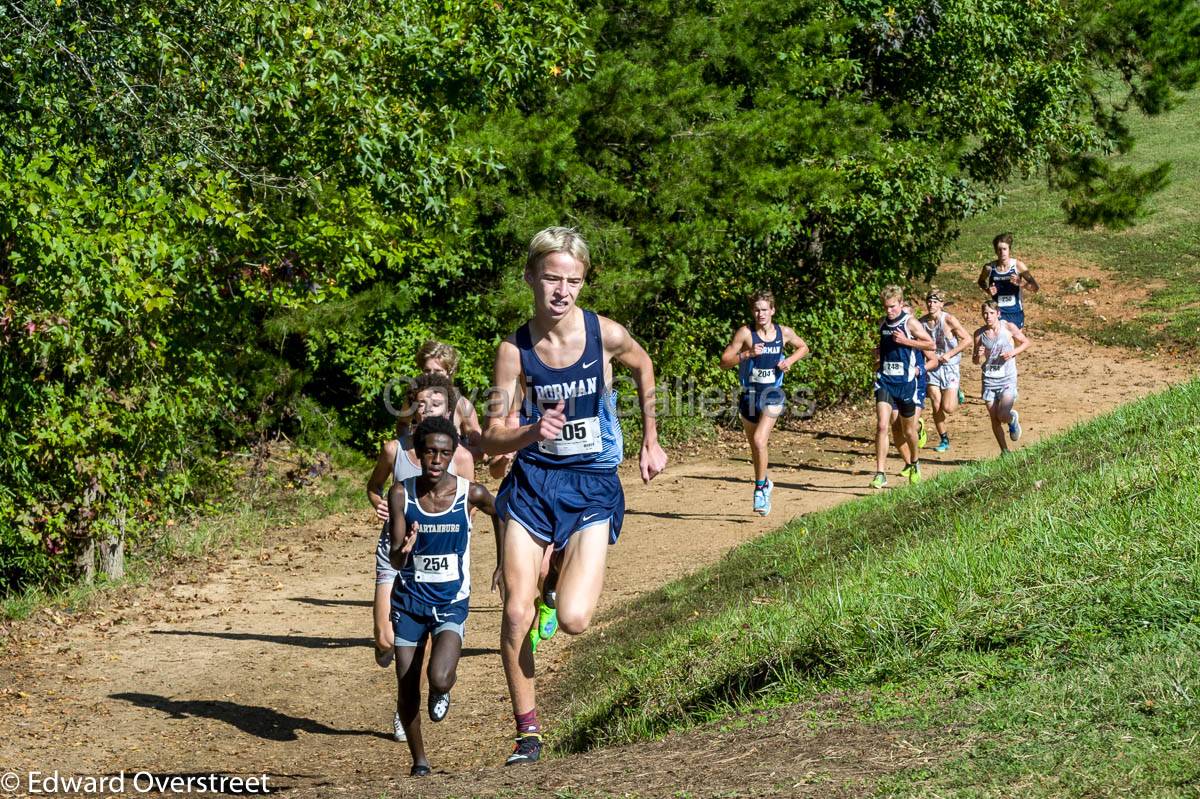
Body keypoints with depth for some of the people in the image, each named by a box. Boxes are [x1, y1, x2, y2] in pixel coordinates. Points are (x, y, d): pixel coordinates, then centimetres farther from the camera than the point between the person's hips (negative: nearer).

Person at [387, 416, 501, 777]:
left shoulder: (470, 493, -13)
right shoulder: (401, 494, -12)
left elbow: (498, 511, 11)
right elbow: (394, 562, -13)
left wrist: (502, 563, 15)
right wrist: (403, 551, -37)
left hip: (452, 602, -1)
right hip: (409, 599, 2)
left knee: (439, 678, -23)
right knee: (406, 688, 3)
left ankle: (445, 687, 16)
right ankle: (419, 761, 24)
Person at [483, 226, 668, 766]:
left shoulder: (606, 335, -9)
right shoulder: (514, 350, -8)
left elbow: (643, 367, 14)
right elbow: (493, 439, -7)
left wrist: (651, 441, 18)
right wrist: (532, 432, -28)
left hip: (592, 485, -1)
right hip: (531, 482, 1)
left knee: (573, 620, -15)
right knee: (515, 615, -7)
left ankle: (569, 578, 23)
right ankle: (527, 731, 11)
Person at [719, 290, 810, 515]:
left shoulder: (784, 333, -1)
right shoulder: (745, 333, -7)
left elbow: (803, 347, 19)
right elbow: (724, 362, -9)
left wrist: (790, 360, 0)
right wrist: (747, 354, -23)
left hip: (772, 395, -1)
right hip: (749, 395, 2)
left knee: (759, 440, -21)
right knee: (755, 446, 15)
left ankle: (760, 489, -10)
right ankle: (764, 482, 39)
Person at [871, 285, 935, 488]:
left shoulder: (910, 323, -9)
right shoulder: (883, 324, 8)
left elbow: (931, 344, -8)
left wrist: (906, 341, -17)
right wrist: (879, 355, 6)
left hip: (907, 382, -3)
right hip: (885, 381, 3)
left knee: (908, 430, 10)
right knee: (882, 426, -12)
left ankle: (915, 463, 38)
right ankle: (880, 474, -12)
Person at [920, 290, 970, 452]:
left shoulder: (949, 320, -13)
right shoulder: (922, 322, -1)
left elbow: (967, 340, -10)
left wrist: (949, 354, -17)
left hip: (950, 367, -3)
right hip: (932, 366, 3)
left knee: (948, 408, -9)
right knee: (936, 407, -1)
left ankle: (955, 396, 27)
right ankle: (944, 440, 16)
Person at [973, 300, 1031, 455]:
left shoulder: (1009, 328, -5)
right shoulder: (980, 334, 0)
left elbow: (1026, 342, 8)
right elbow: (976, 362, 7)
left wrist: (1013, 352, -10)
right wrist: (979, 356, -16)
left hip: (1007, 379, -3)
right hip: (989, 379, 3)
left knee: (1003, 415, -18)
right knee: (994, 420, 3)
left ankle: (1013, 419, 19)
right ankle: (1004, 452, 20)